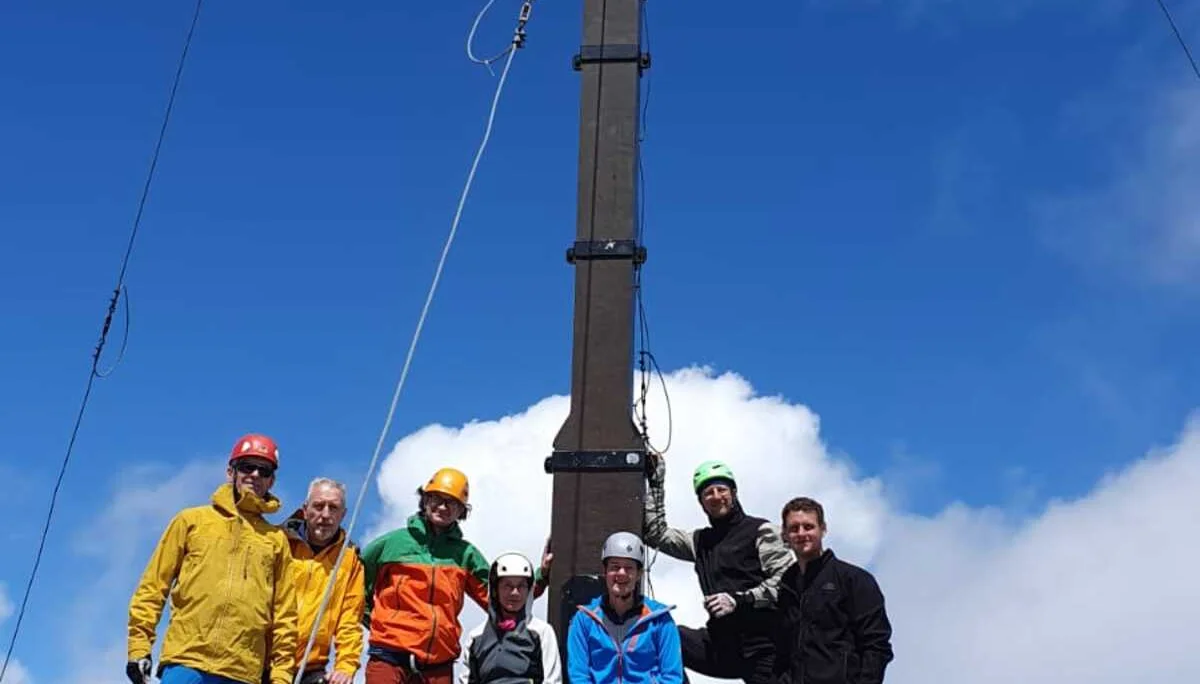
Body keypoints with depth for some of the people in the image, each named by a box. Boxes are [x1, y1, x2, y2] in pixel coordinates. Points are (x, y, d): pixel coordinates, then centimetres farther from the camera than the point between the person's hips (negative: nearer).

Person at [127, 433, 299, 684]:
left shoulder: (276, 539, 16)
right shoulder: (192, 520, 14)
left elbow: (284, 615, 13)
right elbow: (153, 586, 11)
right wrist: (139, 646, 1)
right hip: (186, 663, -1)